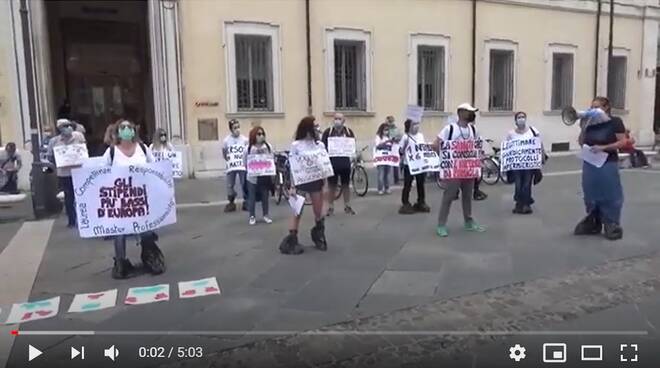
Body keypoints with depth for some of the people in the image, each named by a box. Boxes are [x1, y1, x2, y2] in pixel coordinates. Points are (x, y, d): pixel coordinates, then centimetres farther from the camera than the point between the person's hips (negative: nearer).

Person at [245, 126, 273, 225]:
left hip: (265, 176, 2)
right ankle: (252, 216, 17)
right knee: (252, 198, 6)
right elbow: (245, 162, 2)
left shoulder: (268, 146, 0)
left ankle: (265, 215, 25)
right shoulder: (249, 148, -6)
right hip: (253, 177, -2)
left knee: (265, 197, 11)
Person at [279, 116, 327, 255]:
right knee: (297, 212, -1)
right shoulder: (296, 145, -6)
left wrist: (324, 185, -2)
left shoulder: (320, 145, 4)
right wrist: (292, 186, -11)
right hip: (301, 181, -3)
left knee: (319, 213, 9)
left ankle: (318, 236, 31)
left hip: (316, 181, 3)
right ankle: (292, 241, 5)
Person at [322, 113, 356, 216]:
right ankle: (330, 207, 15)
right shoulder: (328, 132, -3)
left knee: (345, 185, 12)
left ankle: (347, 206, 24)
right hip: (332, 162, -2)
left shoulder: (349, 131, 4)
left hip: (345, 162, 2)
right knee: (332, 186, 6)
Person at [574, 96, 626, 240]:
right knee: (591, 195, 11)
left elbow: (622, 142, -10)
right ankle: (592, 224, 23)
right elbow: (581, 142, 8)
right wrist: (583, 127, -4)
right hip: (590, 164, 5)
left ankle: (612, 225, 10)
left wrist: (603, 147, -19)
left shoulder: (615, 122, -5)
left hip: (608, 164, -5)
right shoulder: (590, 123, 7)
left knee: (610, 196, 1)